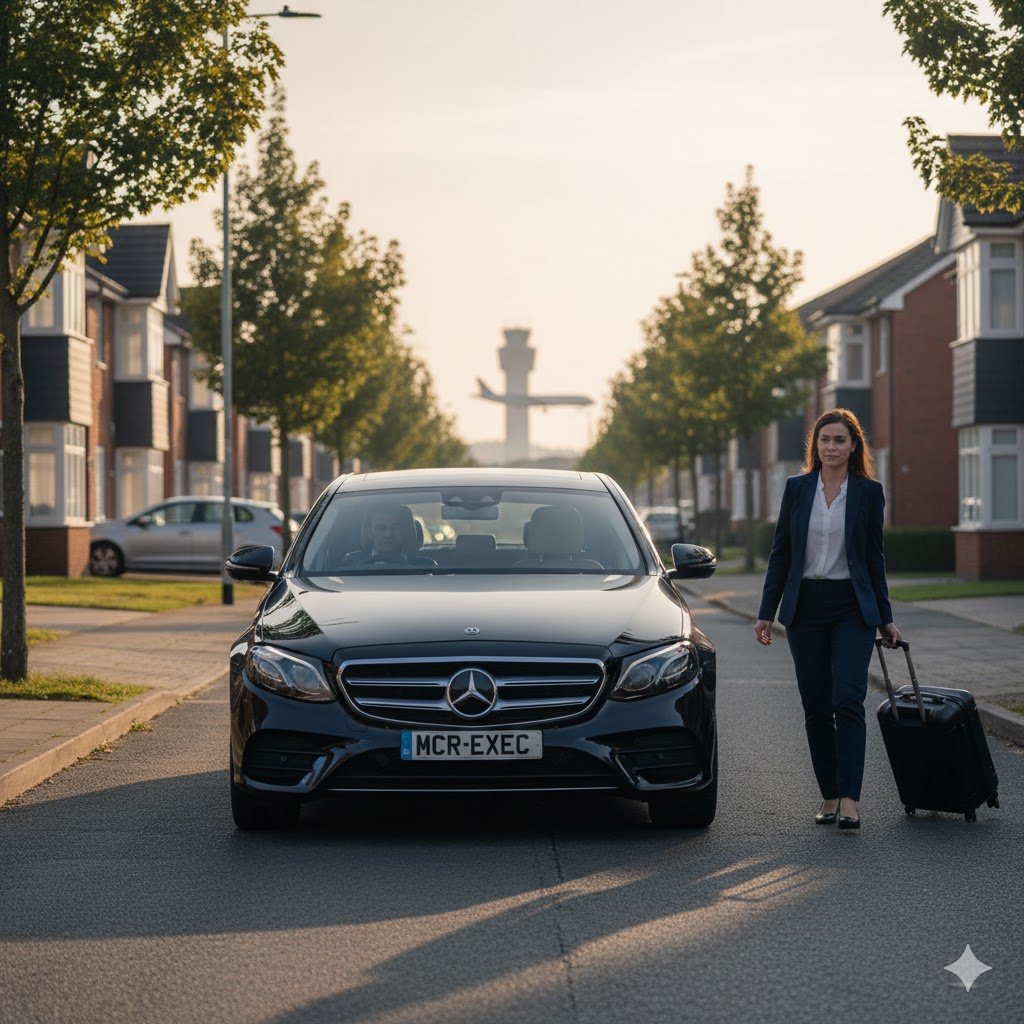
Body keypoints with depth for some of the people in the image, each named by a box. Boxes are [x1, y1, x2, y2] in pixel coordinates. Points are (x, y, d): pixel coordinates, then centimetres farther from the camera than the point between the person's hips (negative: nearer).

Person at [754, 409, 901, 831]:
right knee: (816, 708, 5)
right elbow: (780, 553, 8)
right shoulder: (796, 488, 6)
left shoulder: (869, 492, 3)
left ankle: (849, 800, -18)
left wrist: (885, 620, 8)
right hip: (805, 607, 2)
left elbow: (874, 557, 8)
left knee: (847, 701, -14)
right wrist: (766, 613, 4)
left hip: (852, 607, -2)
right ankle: (829, 796, 14)